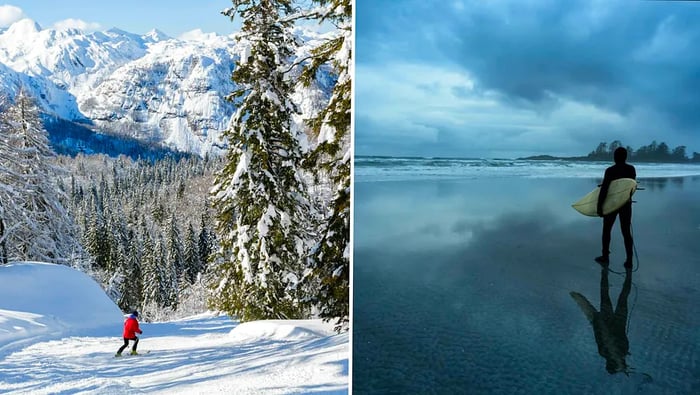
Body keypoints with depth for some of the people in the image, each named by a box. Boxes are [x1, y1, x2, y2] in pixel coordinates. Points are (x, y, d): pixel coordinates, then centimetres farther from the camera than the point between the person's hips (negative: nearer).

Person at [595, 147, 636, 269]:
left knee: (606, 230, 13)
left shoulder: (610, 171, -16)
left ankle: (605, 257, 19)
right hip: (626, 204, 4)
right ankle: (629, 261, 8)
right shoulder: (631, 169, -3)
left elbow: (604, 189, -20)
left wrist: (599, 206, -16)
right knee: (626, 232, 9)